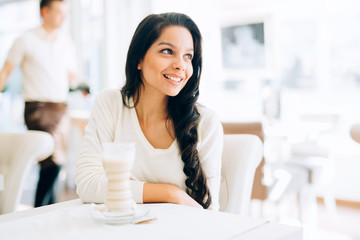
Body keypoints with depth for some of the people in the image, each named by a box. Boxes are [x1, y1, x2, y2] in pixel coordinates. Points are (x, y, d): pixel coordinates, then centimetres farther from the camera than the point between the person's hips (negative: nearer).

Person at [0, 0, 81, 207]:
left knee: (52, 164, 7)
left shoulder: (67, 45, 17)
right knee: (53, 162, -15)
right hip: (38, 107, -5)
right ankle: (42, 210, -2)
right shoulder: (26, 41, 2)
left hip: (61, 108, 6)